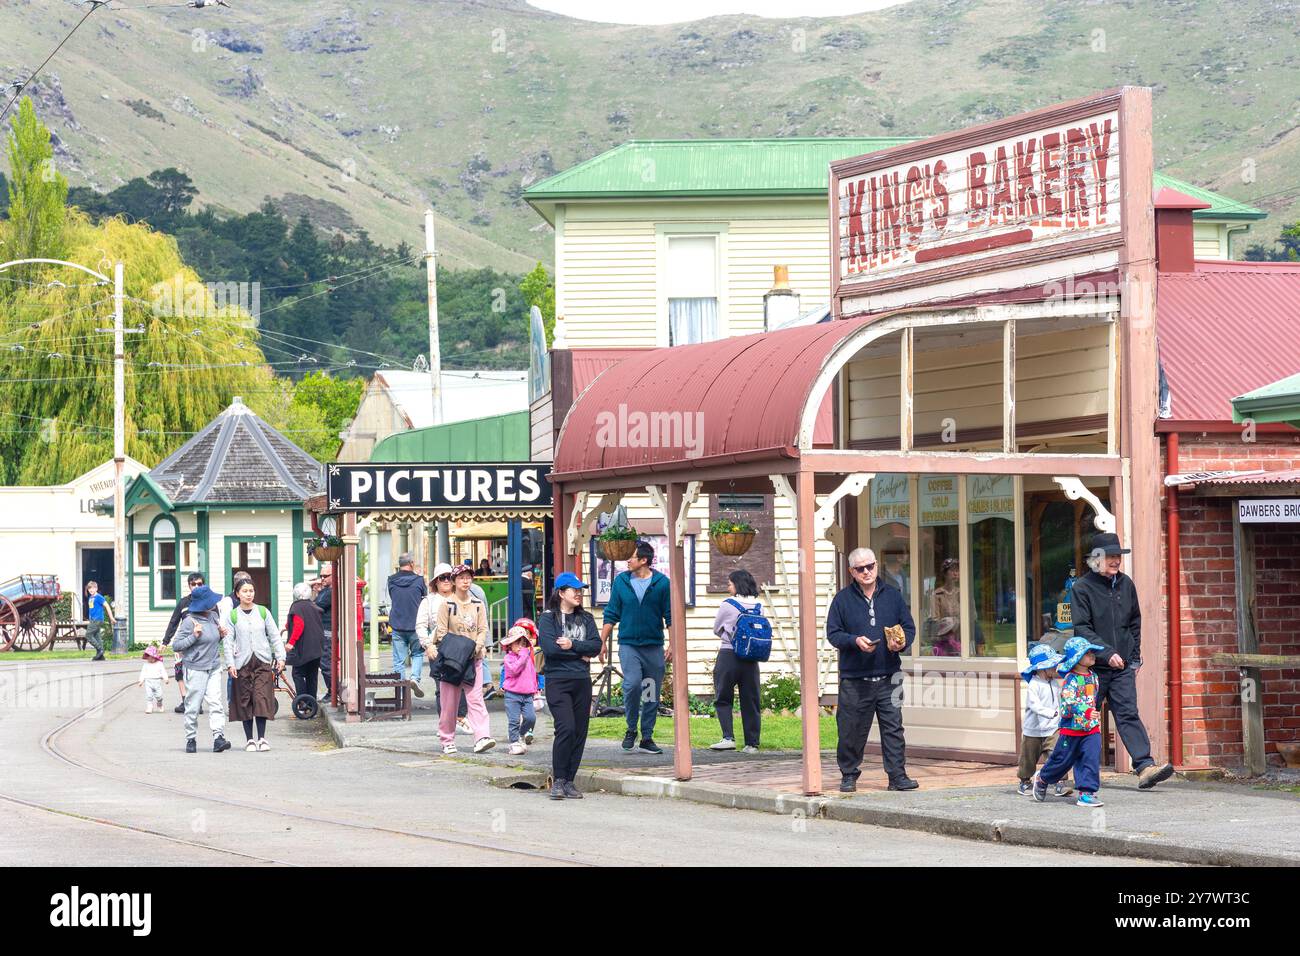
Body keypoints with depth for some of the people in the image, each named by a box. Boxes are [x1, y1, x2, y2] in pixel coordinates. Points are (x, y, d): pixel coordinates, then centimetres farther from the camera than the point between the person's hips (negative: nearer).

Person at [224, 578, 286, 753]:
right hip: (242, 663, 0)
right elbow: (229, 642, 2)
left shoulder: (263, 612, 7)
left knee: (262, 699, -9)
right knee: (245, 701, 1)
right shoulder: (233, 616, 4)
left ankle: (262, 738, -5)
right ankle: (250, 740, 9)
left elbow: (275, 636, 8)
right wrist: (230, 664, -7)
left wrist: (280, 657, 1)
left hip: (262, 662, 0)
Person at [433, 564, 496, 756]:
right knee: (449, 701, 2)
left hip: (473, 658, 2)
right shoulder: (447, 604, 1)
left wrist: (477, 647, -11)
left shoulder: (478, 605, 10)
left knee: (475, 698, -10)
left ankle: (482, 737, -20)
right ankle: (447, 741, 11)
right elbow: (442, 632, -2)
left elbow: (483, 630, 7)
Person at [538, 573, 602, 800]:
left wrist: (572, 645, -10)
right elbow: (549, 647, -13)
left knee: (580, 732, 1)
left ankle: (569, 781, 10)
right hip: (558, 680, -5)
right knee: (566, 728, -17)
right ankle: (558, 780, -6)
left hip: (582, 681, 5)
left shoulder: (586, 619, 16)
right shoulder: (548, 618, 2)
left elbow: (596, 645, 2)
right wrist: (581, 653, -5)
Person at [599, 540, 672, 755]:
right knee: (632, 683, -21)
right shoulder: (621, 582, 4)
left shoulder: (662, 583, -1)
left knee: (652, 695, 5)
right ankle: (631, 730, -2)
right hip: (628, 644, 0)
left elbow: (670, 616, 3)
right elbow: (611, 614, 9)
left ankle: (647, 738, 15)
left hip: (654, 646, 1)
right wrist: (602, 641, 4)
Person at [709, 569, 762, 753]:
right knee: (750, 701, 8)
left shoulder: (728, 605, -8)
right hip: (751, 658, 4)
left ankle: (728, 737, -10)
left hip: (728, 655, -4)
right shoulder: (758, 607, 4)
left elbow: (716, 629, 6)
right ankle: (752, 743, 8)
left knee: (723, 699, 4)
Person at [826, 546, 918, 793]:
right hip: (854, 679, -2)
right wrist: (855, 641, -17)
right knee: (851, 729, 3)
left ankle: (897, 775, 2)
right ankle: (849, 775, 17)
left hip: (888, 677, 2)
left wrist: (902, 642, -9)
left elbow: (909, 627, 13)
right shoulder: (843, 599, 3)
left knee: (893, 727, -1)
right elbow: (833, 634, 1)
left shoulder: (892, 596, 10)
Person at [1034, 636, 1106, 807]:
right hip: (1072, 728, -5)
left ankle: (1087, 793, -7)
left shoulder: (1093, 676, 8)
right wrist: (1085, 711, -42)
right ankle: (1042, 779, 34)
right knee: (1063, 759, 8)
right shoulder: (1070, 679, -16)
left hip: (1092, 729, 5)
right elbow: (1069, 701, -28)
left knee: (1092, 759, -9)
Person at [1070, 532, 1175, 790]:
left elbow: (1135, 621, 20)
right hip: (1093, 666, -4)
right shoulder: (1082, 588, -6)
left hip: (1122, 665, 4)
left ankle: (1145, 767, -16)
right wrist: (1107, 653, -20)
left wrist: (1135, 656, 15)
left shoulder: (1125, 584, 10)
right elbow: (1082, 629, -12)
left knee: (1128, 714, -5)